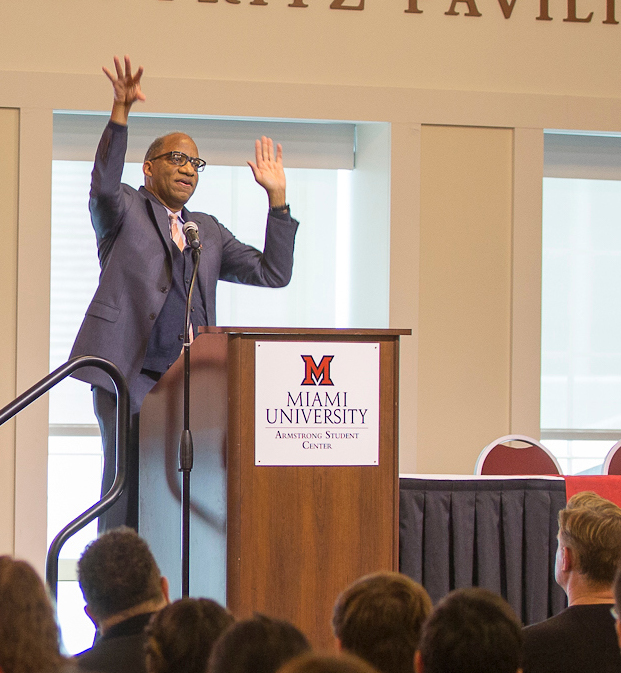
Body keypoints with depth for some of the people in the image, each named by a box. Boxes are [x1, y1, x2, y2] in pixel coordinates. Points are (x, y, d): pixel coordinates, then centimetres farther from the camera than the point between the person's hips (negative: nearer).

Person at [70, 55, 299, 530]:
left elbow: (273, 273, 16)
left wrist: (277, 198, 9)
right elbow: (104, 184, -16)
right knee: (129, 489, -11)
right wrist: (120, 113, -26)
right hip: (129, 375, -5)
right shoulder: (124, 211, 8)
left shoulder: (208, 231, 23)